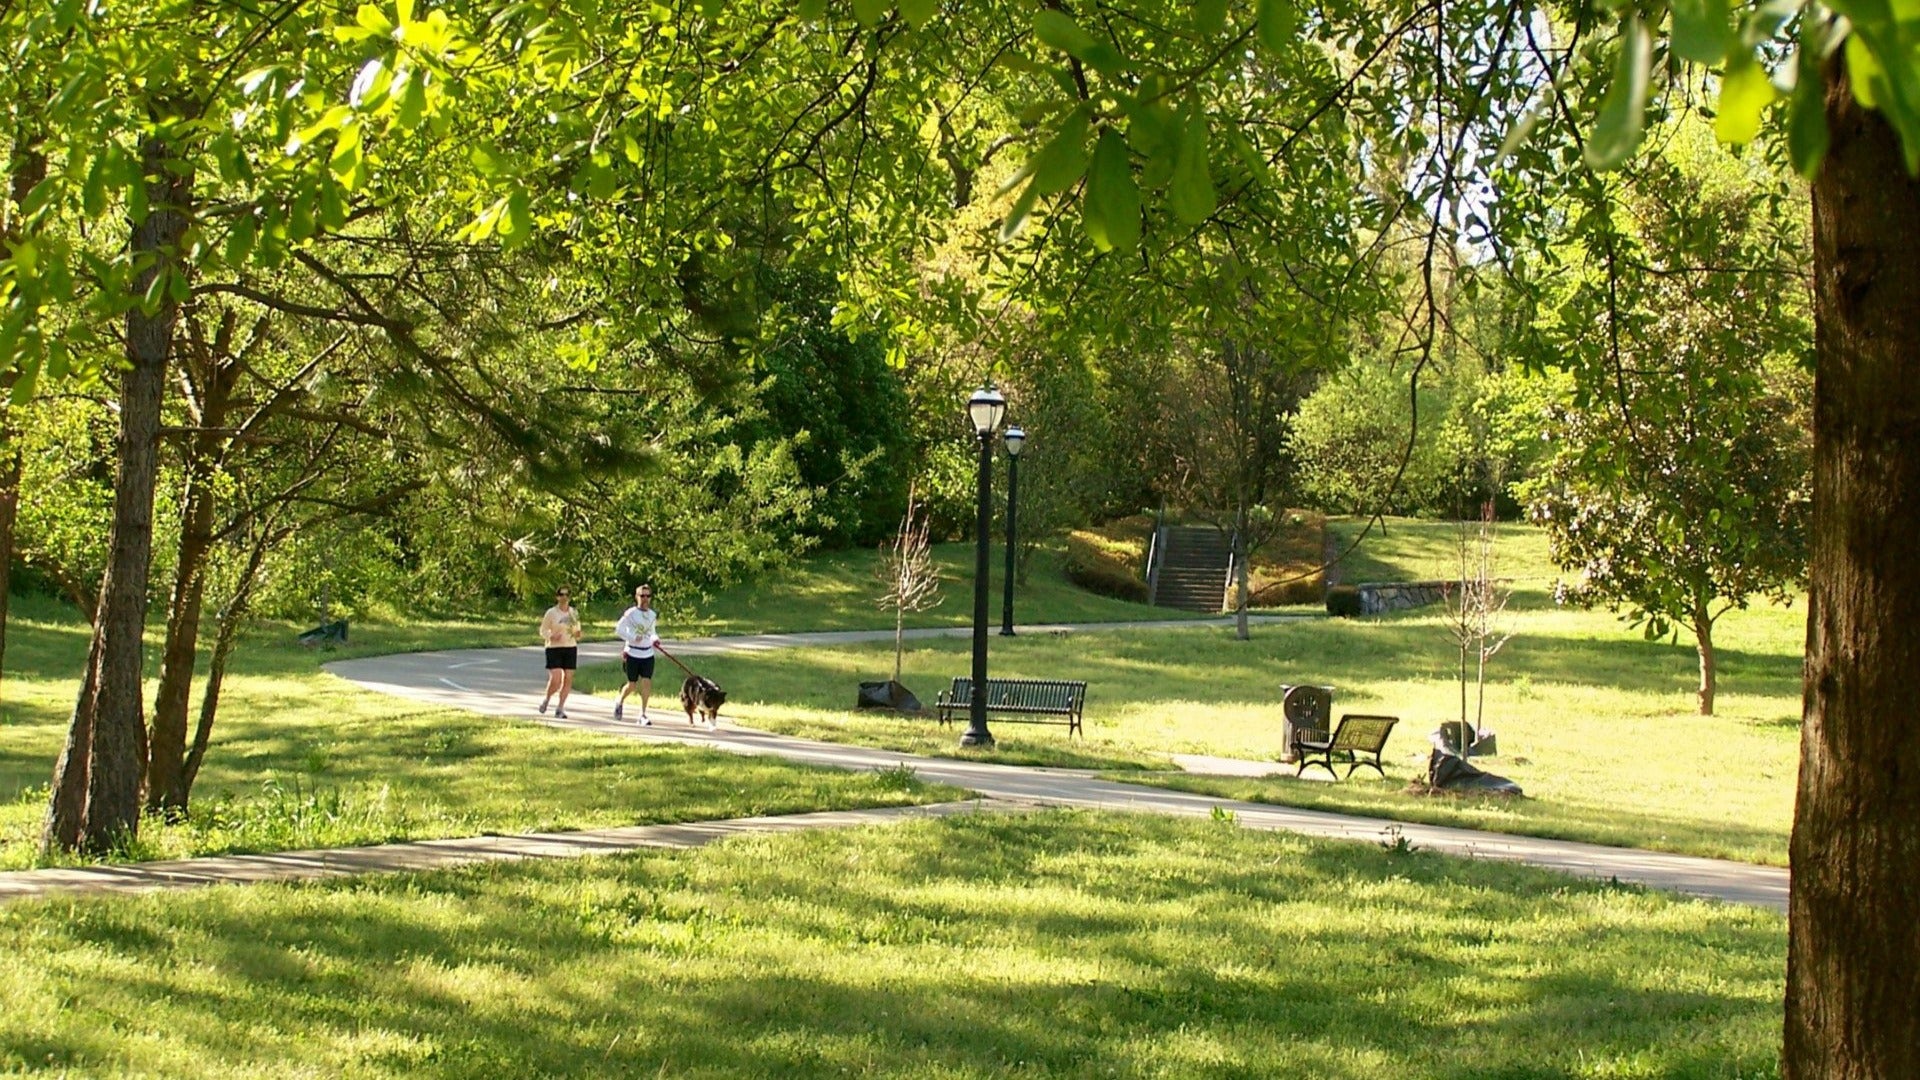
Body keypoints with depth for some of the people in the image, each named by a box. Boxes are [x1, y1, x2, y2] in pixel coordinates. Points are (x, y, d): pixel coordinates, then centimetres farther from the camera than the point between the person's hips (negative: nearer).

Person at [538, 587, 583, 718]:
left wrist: (577, 634, -5)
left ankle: (560, 708, 8)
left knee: (568, 679, -1)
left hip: (571, 648, 4)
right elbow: (543, 631, 1)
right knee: (555, 680, -13)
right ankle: (546, 700, 16)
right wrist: (551, 636, -19)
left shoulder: (574, 613, 9)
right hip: (554, 648, -4)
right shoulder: (551, 613, -4)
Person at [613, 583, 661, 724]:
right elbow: (619, 629, -10)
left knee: (646, 683, -8)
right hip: (632, 653, -3)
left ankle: (643, 715, -1)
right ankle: (620, 702, 35)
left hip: (648, 654, 3)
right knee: (632, 685, 4)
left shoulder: (653, 615, 8)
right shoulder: (631, 613, -8)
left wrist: (655, 639, -2)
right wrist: (633, 638, -20)